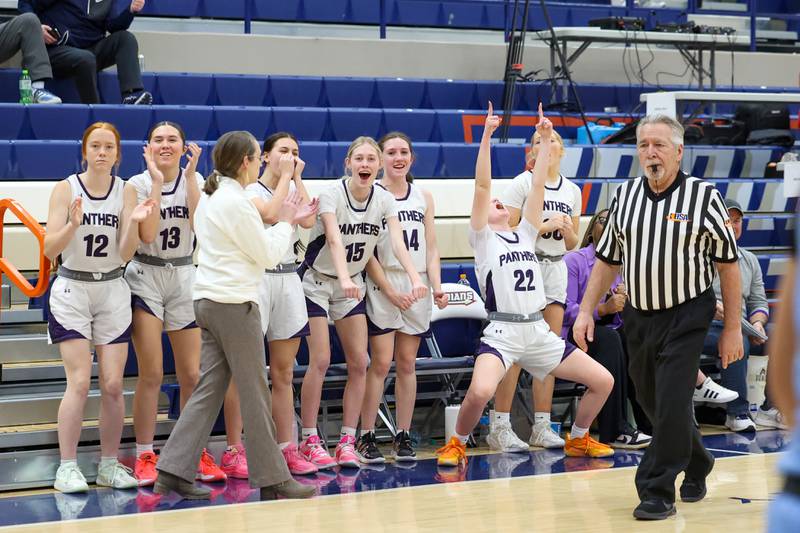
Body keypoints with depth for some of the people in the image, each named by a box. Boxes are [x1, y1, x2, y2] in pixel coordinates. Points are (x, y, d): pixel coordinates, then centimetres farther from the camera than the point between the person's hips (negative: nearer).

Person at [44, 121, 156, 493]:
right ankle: (67, 467, -6)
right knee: (80, 382, -11)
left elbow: (126, 254, -4)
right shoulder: (66, 189, -5)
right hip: (72, 290, -3)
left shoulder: (126, 191, 2)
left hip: (112, 291, 3)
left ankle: (109, 465, 11)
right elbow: (50, 249, -10)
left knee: (113, 384, 0)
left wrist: (134, 222, -21)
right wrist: (73, 224, -27)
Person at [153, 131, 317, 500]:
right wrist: (285, 223, 5)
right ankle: (272, 478, 6)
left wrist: (286, 221, 15)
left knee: (208, 391, 8)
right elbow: (268, 255, -10)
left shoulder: (210, 199, 14)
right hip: (234, 304, -9)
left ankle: (174, 470, 3)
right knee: (256, 394, -1)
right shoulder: (235, 203, -15)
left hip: (209, 303, 9)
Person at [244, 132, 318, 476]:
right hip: (256, 277, -6)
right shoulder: (250, 192, -3)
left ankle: (287, 448, 13)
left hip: (288, 279, 6)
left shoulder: (294, 189, 14)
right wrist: (285, 176, -11)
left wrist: (297, 177, -1)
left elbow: (307, 219, -4)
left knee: (283, 374, 9)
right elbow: (270, 214, -22)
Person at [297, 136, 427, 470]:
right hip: (317, 282, -5)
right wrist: (345, 279, -52)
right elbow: (334, 240, -35)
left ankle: (347, 442, 4)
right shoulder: (332, 194, -20)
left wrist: (415, 278, -38)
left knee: (359, 363, -3)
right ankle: (309, 441, -1)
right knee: (320, 361, -11)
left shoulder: (384, 200, -7)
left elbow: (397, 242, -20)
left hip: (352, 286, 5)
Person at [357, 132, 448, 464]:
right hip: (382, 287, -4)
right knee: (381, 363, -8)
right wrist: (390, 291, -12)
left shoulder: (424, 197, 13)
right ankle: (366, 437, -2)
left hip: (417, 287, 4)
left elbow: (431, 249, 12)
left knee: (407, 364, 6)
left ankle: (403, 437, 12)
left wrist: (436, 286, -1)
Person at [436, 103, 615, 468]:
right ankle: (458, 444, -4)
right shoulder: (482, 238, 4)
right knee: (479, 391, -31)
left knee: (603, 381, 3)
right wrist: (486, 135, -12)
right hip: (502, 332, -6)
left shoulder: (525, 234, 18)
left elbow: (538, 185, 13)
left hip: (538, 332, 6)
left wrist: (545, 139, 10)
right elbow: (482, 185, -6)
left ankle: (578, 439, 25)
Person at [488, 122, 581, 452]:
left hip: (556, 269, 6)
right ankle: (499, 426, -7)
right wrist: (545, 226, -16)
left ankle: (542, 426, 10)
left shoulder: (572, 191, 13)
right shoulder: (522, 183, -3)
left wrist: (567, 230, -3)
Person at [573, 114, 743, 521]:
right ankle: (696, 464, 39)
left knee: (671, 405, -11)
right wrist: (586, 311, 4)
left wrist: (732, 328, -5)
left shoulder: (703, 196, -7)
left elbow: (727, 264, -4)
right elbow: (607, 260, 12)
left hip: (686, 316, -5)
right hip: (638, 316, 5)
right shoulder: (625, 196, 5)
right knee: (650, 402, 15)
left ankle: (657, 491, -1)